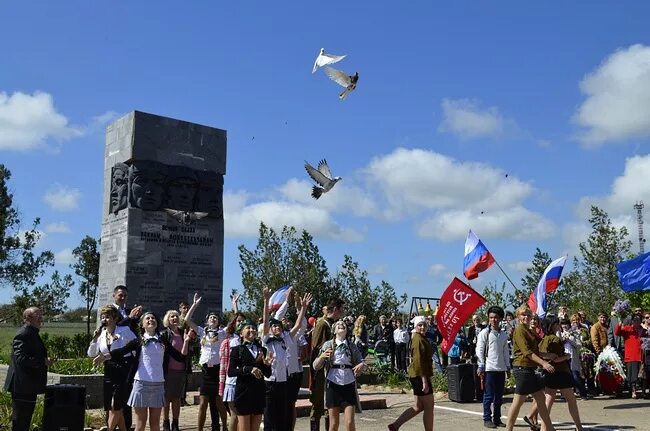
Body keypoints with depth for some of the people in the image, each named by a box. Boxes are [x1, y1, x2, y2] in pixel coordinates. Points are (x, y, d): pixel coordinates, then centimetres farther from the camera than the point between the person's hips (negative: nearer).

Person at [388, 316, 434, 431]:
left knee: (419, 406, 15)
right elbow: (418, 362, -23)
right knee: (429, 406, 0)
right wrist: (425, 381, -25)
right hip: (420, 376, -10)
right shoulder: (419, 340, -16)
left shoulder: (417, 338, 15)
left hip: (415, 376, 10)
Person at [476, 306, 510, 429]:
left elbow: (506, 351, 18)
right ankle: (487, 419, 7)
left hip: (501, 369, 5)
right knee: (489, 395, -2)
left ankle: (497, 418, 20)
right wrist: (481, 367, -10)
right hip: (489, 368, -5)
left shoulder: (504, 334, 12)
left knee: (499, 396, 10)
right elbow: (479, 351, -6)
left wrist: (508, 367, 14)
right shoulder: (484, 333, -4)